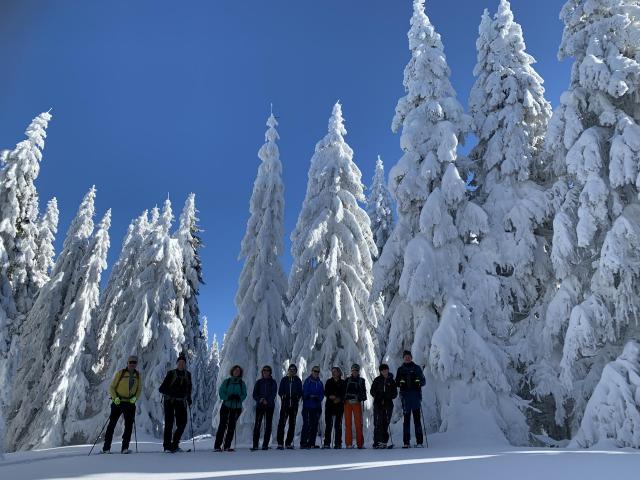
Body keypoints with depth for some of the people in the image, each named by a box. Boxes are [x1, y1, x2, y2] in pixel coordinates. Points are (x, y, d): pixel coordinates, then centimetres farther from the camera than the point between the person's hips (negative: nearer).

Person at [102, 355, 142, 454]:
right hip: (118, 402, -2)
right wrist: (115, 398, -16)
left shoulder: (138, 375, 4)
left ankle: (125, 448, 1)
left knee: (129, 424, -4)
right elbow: (111, 387, -2)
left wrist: (135, 397, -6)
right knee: (112, 424, 3)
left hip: (130, 403, 2)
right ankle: (106, 448, 12)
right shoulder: (120, 373, -6)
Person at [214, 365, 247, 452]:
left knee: (232, 426, 3)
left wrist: (239, 398, -18)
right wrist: (228, 397, -19)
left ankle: (227, 446, 11)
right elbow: (221, 392, -2)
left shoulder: (242, 383, 7)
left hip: (236, 407, 2)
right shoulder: (226, 381, 4)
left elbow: (244, 394, 3)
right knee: (222, 425, -5)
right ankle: (217, 446, 0)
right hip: (226, 406, -1)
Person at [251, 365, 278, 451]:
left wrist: (267, 401, -19)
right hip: (259, 405, 0)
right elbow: (254, 394, 6)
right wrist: (260, 399, -14)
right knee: (257, 424, -6)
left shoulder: (273, 382, 6)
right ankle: (255, 445, -3)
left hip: (270, 406, 0)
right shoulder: (259, 382, 10)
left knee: (268, 425, 0)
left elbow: (274, 394, -4)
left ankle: (265, 445, 5)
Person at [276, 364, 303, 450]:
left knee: (292, 424, 5)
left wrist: (297, 397, -9)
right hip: (285, 403, -2)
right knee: (282, 422, -10)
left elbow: (300, 392, 9)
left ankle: (289, 443, 14)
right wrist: (283, 395, -12)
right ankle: (280, 443, -5)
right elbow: (280, 391, 6)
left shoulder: (298, 380, 11)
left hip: (294, 404, 2)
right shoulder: (284, 380, 8)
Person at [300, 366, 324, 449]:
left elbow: (322, 394, 7)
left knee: (314, 425, 6)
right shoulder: (307, 381, 1)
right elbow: (305, 392, -7)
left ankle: (311, 443, 13)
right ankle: (303, 443, -5)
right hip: (307, 406, -5)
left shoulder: (320, 383, 14)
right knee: (306, 425, -8)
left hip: (317, 407, 5)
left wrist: (318, 398, -12)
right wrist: (312, 396, -19)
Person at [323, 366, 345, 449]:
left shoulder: (343, 383, 6)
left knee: (338, 425, 0)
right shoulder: (329, 382, 11)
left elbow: (344, 394, 3)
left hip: (339, 405, -1)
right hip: (329, 405, 1)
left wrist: (339, 399, -14)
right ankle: (327, 443, 1)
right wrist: (330, 396, -13)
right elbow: (325, 392, 6)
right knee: (328, 424, -3)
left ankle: (338, 443, 6)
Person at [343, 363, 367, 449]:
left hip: (357, 403, 0)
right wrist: (344, 399, -1)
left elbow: (363, 391, 10)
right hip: (347, 403, 1)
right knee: (348, 423, -2)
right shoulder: (347, 380, 13)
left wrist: (363, 398, -7)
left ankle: (360, 443, 2)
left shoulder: (361, 380, 13)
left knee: (358, 423, -4)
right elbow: (344, 391, 11)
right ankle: (349, 443, 2)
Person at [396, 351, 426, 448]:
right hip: (405, 396, 1)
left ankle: (419, 441, 2)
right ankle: (406, 442, 3)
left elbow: (424, 381, 9)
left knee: (417, 418, -3)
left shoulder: (417, 368, 10)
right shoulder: (400, 369, 13)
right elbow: (397, 382, 12)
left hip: (416, 395, -1)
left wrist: (419, 382, -11)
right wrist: (401, 383, -8)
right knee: (406, 418, 0)